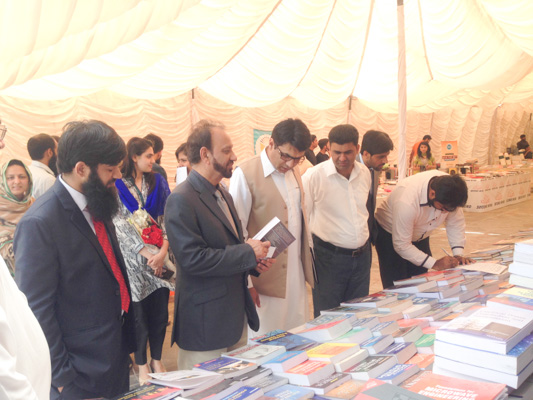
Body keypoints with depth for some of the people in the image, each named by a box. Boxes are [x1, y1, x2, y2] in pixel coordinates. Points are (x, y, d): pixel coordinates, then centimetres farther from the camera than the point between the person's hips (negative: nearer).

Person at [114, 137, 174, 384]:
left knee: (160, 311, 7)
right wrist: (148, 255, -14)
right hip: (134, 258, -3)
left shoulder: (158, 182, 8)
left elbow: (166, 218, 2)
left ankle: (157, 360, 24)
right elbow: (120, 226, -10)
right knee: (139, 312, 4)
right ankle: (142, 366, 20)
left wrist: (163, 250, -12)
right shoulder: (117, 186, -4)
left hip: (160, 255, 4)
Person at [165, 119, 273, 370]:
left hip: (236, 318, 9)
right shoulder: (181, 200, -17)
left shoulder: (223, 195, 13)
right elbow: (192, 258, -25)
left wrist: (253, 262, 3)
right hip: (206, 322, -9)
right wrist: (247, 253, -19)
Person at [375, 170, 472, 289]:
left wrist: (458, 255, -17)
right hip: (391, 235, -5)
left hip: (420, 237, 5)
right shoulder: (406, 201, -40)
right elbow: (401, 245, -29)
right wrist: (435, 264, -30)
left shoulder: (449, 188, -24)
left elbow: (455, 222, -7)